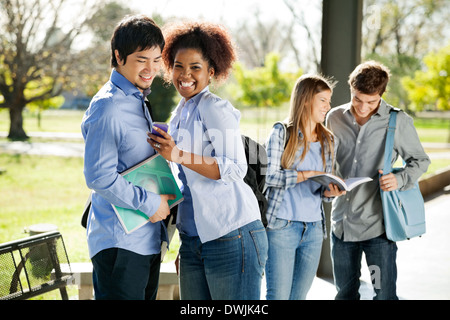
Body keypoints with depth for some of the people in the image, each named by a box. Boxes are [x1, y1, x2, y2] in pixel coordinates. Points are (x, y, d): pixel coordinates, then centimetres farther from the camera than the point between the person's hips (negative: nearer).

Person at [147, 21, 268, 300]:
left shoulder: (215, 109, -8)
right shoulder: (180, 113, 17)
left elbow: (235, 170, -18)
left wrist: (178, 155, -21)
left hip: (231, 235, -8)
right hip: (193, 239, 8)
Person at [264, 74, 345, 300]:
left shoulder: (327, 140, 12)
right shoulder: (282, 132, -3)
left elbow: (323, 189, 15)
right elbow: (270, 176, -12)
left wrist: (330, 191, -8)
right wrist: (309, 174, -17)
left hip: (314, 228, 5)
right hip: (282, 226, -5)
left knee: (299, 295, 9)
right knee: (278, 295, -4)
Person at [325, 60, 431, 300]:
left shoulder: (398, 121, -5)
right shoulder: (335, 118, 6)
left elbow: (420, 160, 4)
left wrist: (400, 179, -17)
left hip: (378, 224, -4)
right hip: (342, 223, 4)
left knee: (384, 294, -3)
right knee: (345, 294, 14)